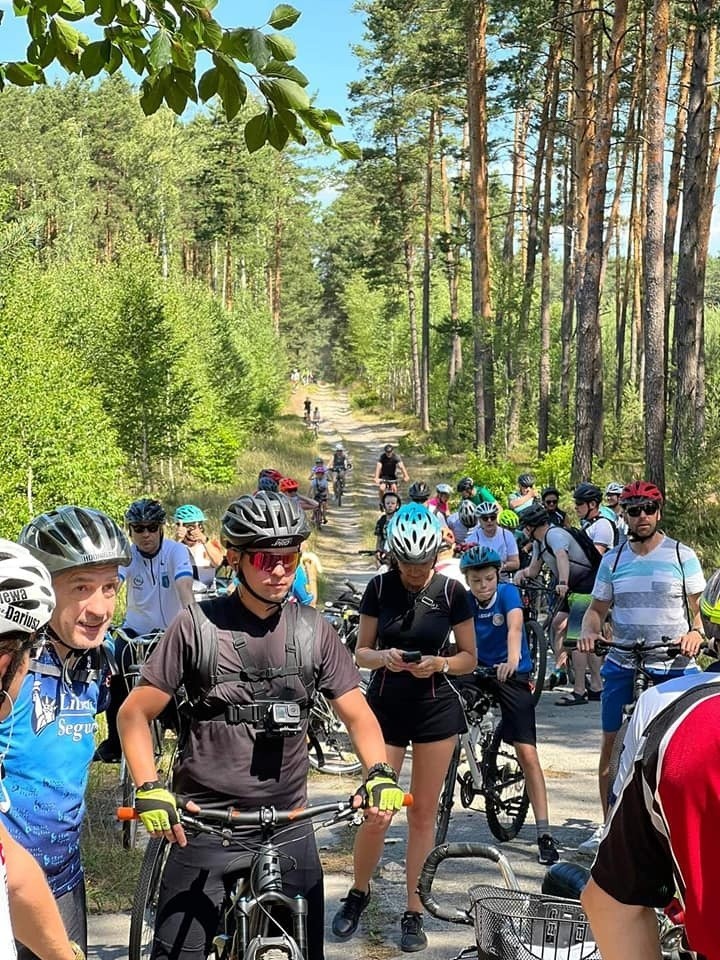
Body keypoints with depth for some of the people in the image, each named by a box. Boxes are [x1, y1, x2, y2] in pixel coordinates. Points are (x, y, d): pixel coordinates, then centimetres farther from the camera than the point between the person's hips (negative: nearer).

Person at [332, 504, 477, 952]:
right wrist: (383, 656, -19)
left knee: (423, 812, 6)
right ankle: (359, 892, 23)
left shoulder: (452, 591, -6)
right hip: (386, 705, 0)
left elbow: (470, 657, 0)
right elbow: (361, 651, 3)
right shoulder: (380, 587, -4)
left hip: (436, 708, 0)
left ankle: (414, 910, 17)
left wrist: (438, 663, -20)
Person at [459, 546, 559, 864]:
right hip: (479, 671, 4)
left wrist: (513, 658, -51)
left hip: (513, 675, -3)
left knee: (527, 753, -9)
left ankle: (544, 834, -7)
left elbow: (514, 626, -33)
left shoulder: (508, 592, -15)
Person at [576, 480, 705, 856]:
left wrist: (696, 632, -15)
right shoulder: (613, 559, 9)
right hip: (622, 666, 2)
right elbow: (597, 608, 13)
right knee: (612, 745, 4)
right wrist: (589, 631, -8)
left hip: (674, 667, -2)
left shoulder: (682, 556, 2)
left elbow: (697, 607, 6)